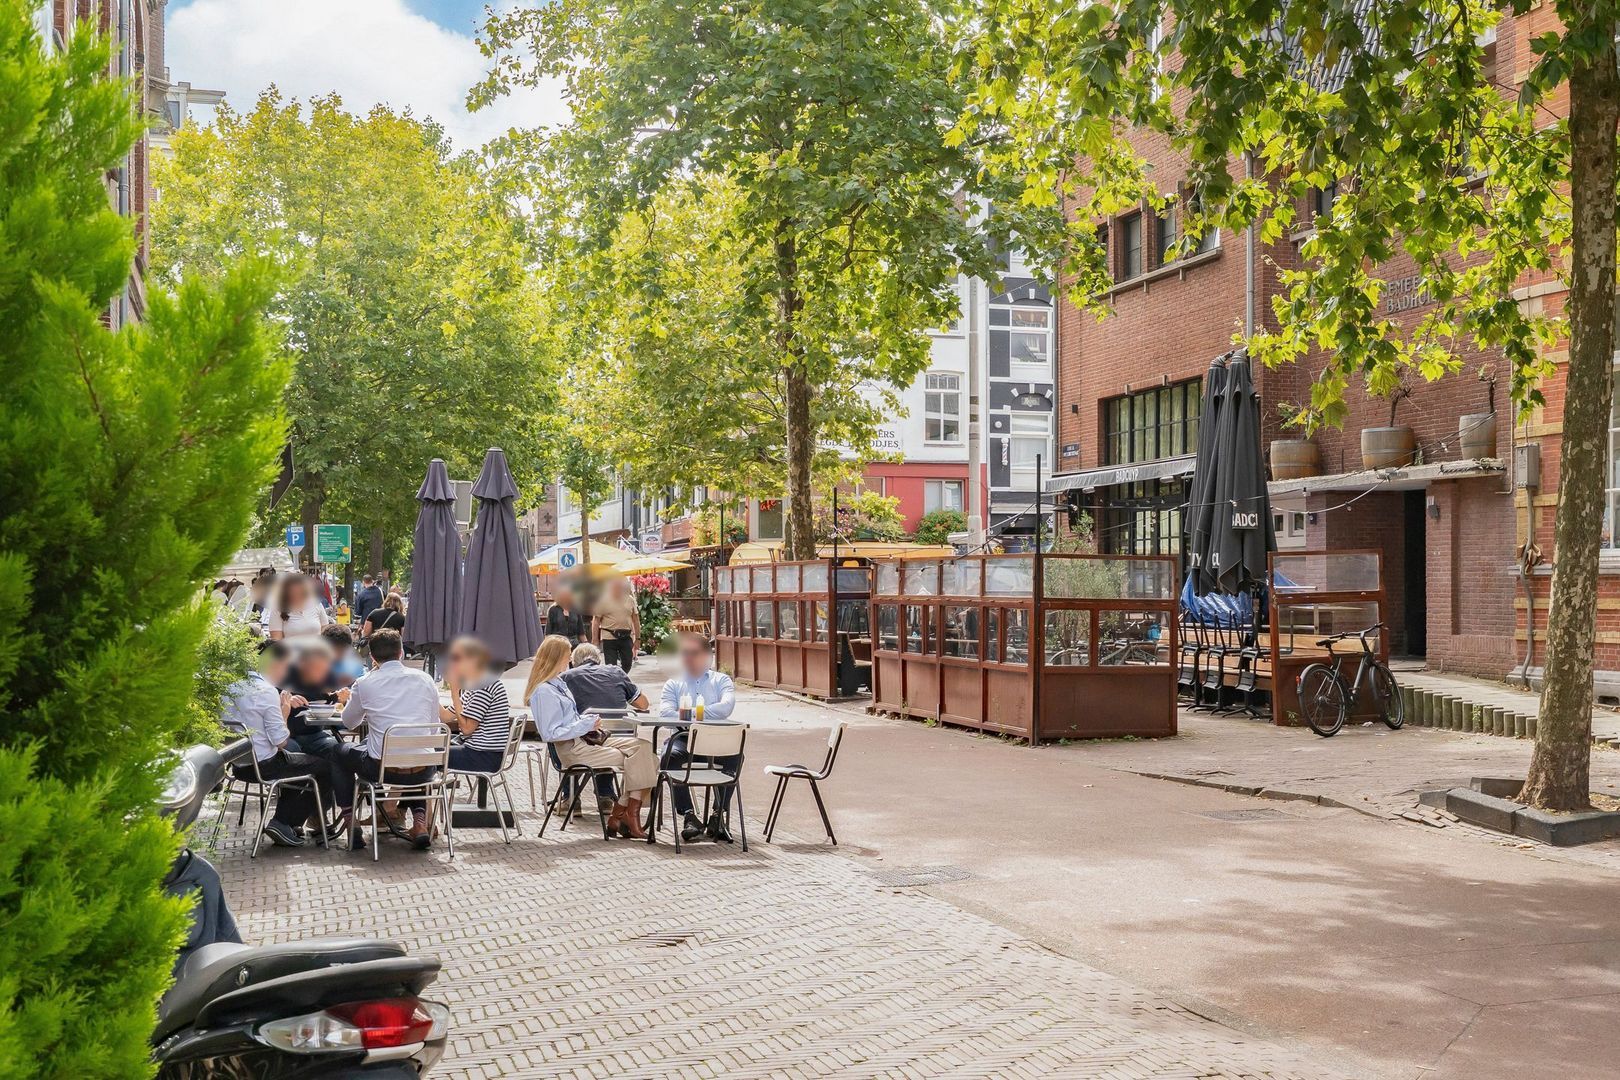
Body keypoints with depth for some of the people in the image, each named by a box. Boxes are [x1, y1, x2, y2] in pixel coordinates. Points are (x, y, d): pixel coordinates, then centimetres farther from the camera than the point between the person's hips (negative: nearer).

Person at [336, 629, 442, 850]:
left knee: (341, 753, 28)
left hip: (381, 769, -2)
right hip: (422, 771, 2)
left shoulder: (365, 683, -1)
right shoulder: (425, 679, 5)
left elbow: (349, 722, 16)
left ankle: (350, 822, 22)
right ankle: (419, 820, 20)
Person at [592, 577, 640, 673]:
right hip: (609, 638, -3)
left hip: (626, 637, 3)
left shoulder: (630, 600, 7)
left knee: (627, 664, 8)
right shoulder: (602, 600, -4)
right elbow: (596, 621, -2)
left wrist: (637, 638, 9)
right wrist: (595, 641, -5)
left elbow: (635, 619, 12)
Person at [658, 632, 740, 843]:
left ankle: (718, 815, -21)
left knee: (735, 755, -32)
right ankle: (688, 815, -25)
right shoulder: (674, 683, 20)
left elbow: (726, 707, -6)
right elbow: (665, 712, 0)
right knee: (671, 756, -33)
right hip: (684, 738, 1)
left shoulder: (720, 680, 16)